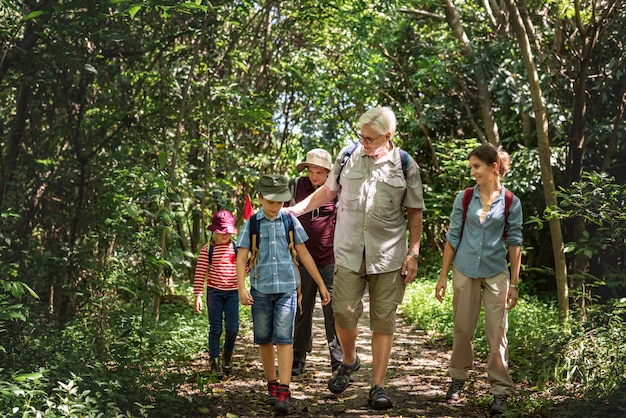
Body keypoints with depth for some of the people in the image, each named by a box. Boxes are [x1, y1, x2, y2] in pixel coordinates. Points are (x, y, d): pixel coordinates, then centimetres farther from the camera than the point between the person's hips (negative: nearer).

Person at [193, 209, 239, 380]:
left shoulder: (236, 248, 5)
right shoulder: (207, 249, -3)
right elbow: (200, 273, -4)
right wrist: (198, 296, -8)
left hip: (232, 292, 2)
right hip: (214, 292, -2)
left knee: (233, 327, -5)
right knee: (215, 328, 1)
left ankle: (228, 352, 23)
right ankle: (214, 361, 14)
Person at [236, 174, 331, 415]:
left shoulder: (290, 221, 3)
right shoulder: (252, 224, 1)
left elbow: (304, 255, 9)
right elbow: (241, 258, -1)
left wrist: (322, 285, 10)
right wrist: (241, 288, -14)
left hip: (287, 288, -1)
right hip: (260, 289, 1)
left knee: (284, 338, -9)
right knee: (264, 340, 10)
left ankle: (284, 391, -10)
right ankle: (271, 386, 24)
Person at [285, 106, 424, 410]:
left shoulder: (405, 165, -1)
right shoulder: (348, 156, 2)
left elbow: (415, 212, 4)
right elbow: (328, 191, 14)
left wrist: (413, 253, -1)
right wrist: (295, 209, 5)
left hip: (388, 256, -1)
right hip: (349, 252, 1)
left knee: (383, 319, 2)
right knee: (344, 312, -4)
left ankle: (378, 387, 10)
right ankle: (349, 361, 27)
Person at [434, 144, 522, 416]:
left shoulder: (510, 202, -3)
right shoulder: (464, 198, 0)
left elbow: (514, 243, 0)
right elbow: (452, 238, 3)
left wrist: (514, 284, -2)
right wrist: (443, 276, 2)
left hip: (496, 274, -1)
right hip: (465, 272, 1)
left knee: (497, 333, -1)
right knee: (462, 330, 9)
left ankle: (500, 391, 7)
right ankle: (458, 378, 26)